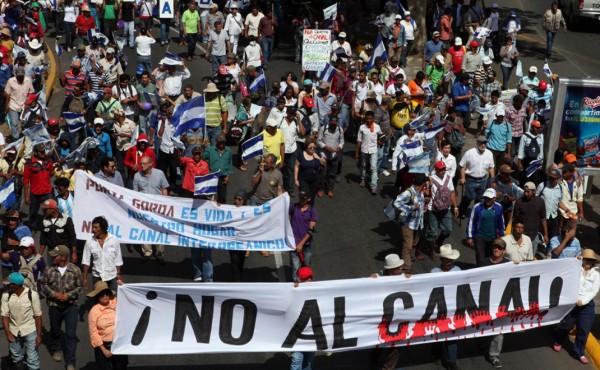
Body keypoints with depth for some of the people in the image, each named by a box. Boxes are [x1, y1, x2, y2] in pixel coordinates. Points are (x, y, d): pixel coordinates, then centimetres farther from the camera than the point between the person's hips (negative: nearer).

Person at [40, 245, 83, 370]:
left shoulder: (75, 270, -11)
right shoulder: (49, 269, -9)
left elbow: (80, 287, -3)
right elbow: (44, 284, 1)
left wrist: (69, 295, -17)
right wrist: (54, 294, -14)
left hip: (71, 306, -2)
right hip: (54, 306, 2)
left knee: (71, 334, -4)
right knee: (55, 331, 21)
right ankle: (55, 349, 49)